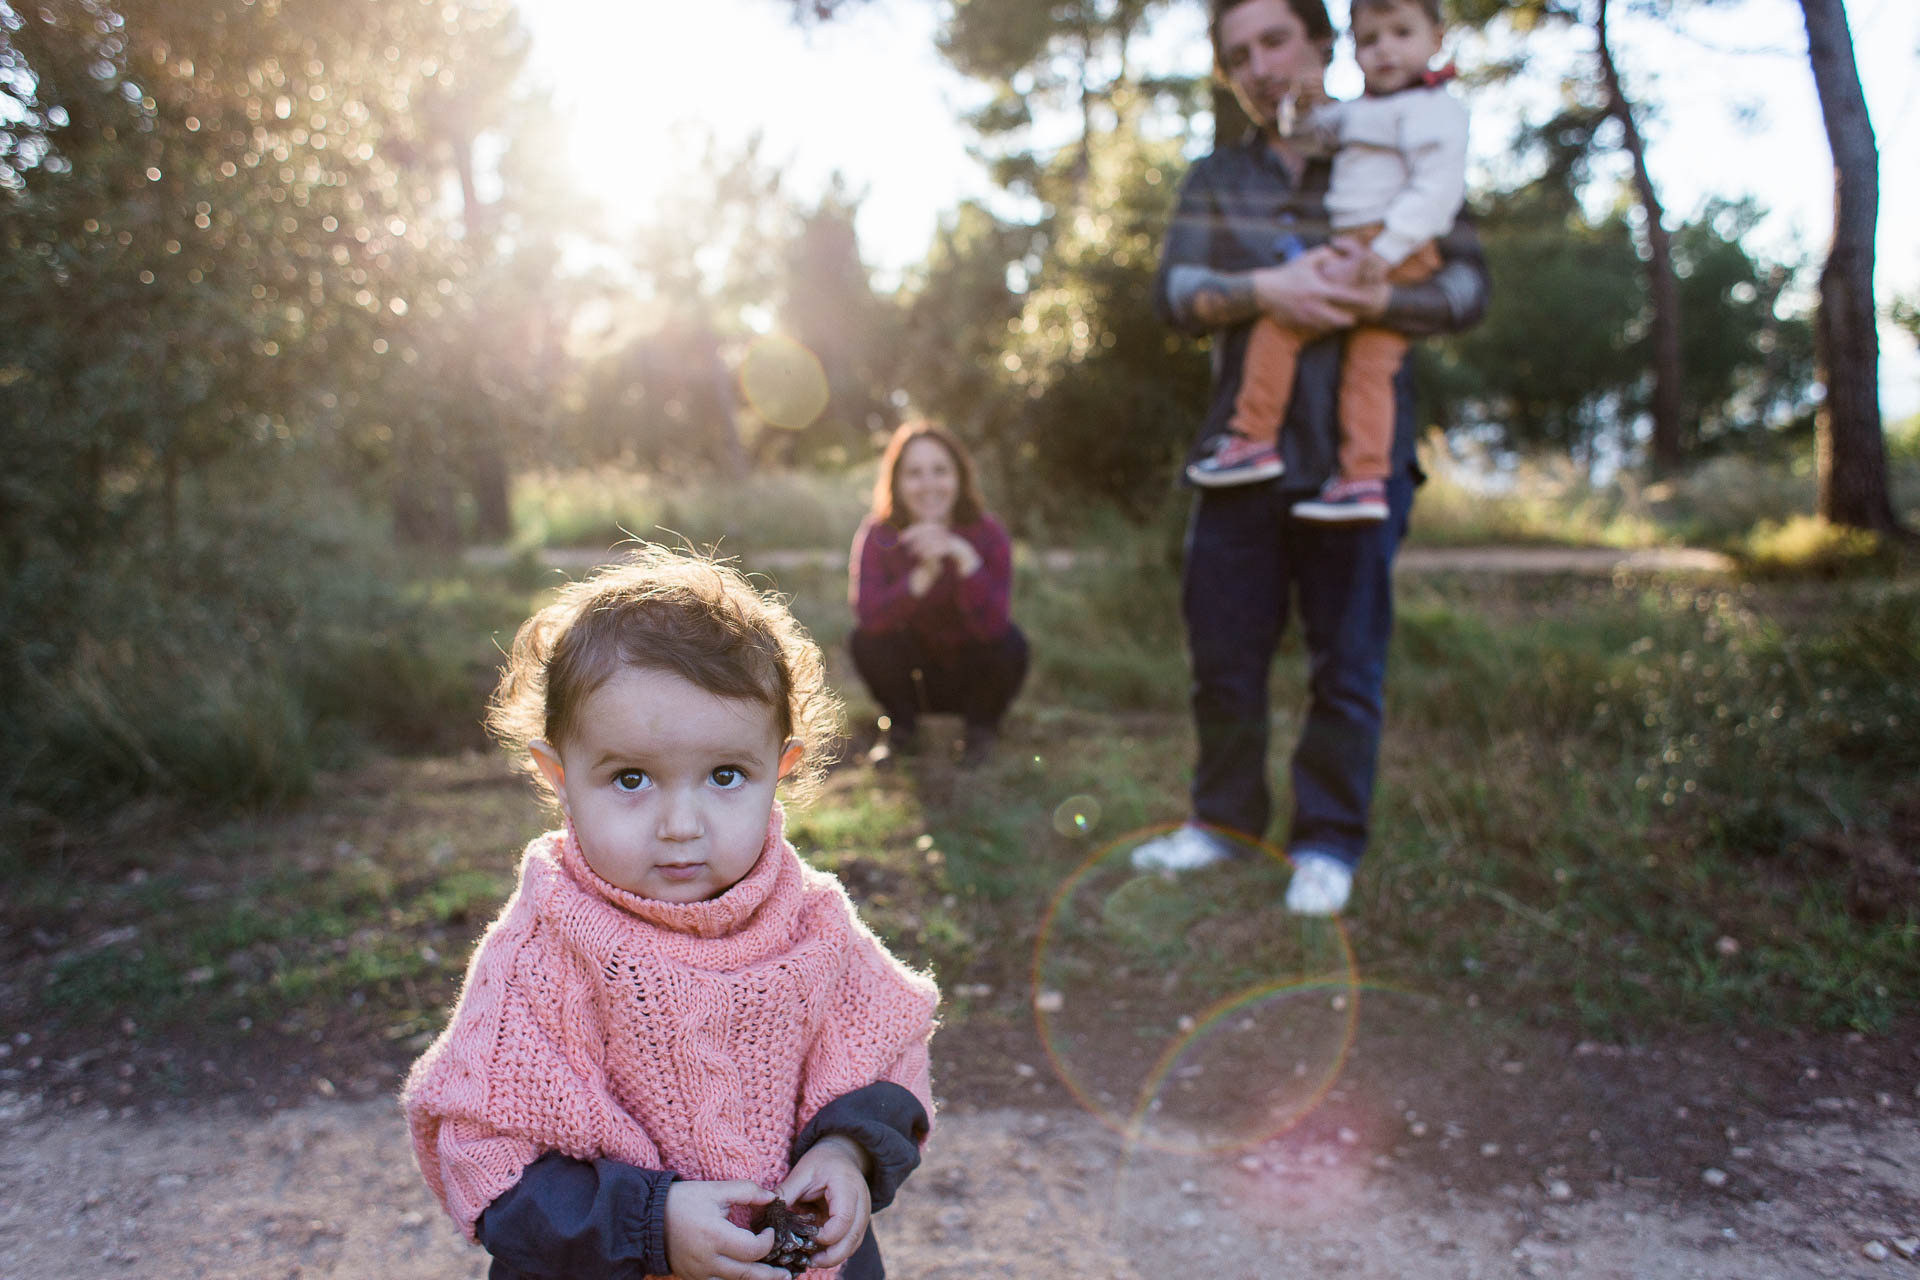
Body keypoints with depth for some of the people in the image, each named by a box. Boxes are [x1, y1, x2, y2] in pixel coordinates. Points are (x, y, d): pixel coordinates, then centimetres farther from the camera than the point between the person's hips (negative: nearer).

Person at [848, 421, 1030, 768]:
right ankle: (901, 728, 3)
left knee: (1009, 645, -29)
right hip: (915, 681, 1)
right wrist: (923, 576, -47)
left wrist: (965, 558, -45)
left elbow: (991, 626, -32)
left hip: (973, 674, 0)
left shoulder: (989, 535, -19)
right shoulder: (878, 534, -16)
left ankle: (981, 728, 3)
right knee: (865, 639, -26)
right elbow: (867, 613, -32)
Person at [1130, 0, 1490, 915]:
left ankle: (1328, 842, 15)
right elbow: (1174, 292, 0)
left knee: (1347, 662, 1)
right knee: (1223, 650, 6)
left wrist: (1379, 298, -19)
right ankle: (1225, 819, 24)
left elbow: (1467, 285, 0)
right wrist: (1263, 290, -19)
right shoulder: (1214, 180, 15)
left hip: (1357, 456, -2)